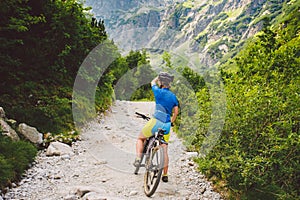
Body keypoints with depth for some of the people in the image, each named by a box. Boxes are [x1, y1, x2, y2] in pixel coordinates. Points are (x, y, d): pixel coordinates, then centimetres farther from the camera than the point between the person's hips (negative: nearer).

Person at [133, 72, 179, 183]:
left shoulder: (159, 92, -4)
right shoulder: (173, 96, 9)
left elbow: (152, 82, 17)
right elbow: (176, 112, 15)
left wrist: (159, 76, 36)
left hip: (156, 121, -4)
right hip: (167, 125, 4)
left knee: (140, 138, 18)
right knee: (164, 150, 11)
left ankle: (138, 159, 0)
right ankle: (165, 175, 13)